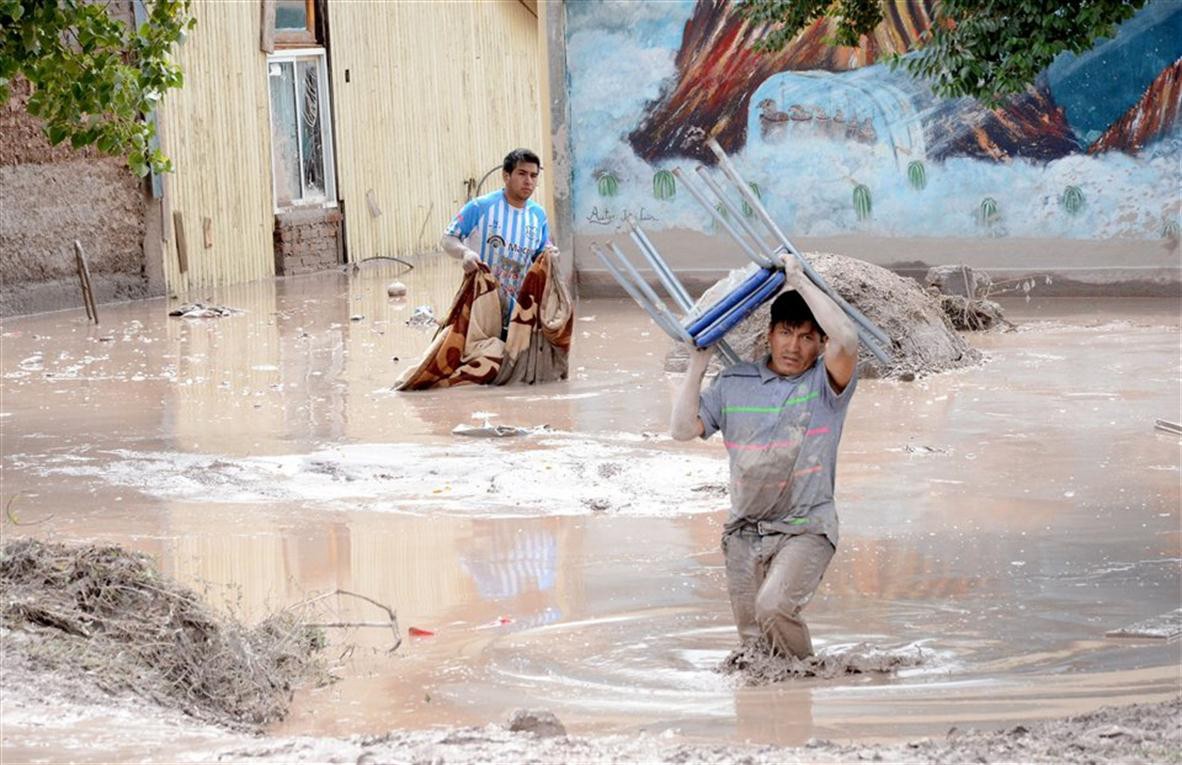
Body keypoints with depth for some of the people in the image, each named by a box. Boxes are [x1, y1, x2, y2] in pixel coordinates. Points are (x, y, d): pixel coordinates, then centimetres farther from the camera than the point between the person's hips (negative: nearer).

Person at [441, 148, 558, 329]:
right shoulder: (480, 207, -8)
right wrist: (465, 253, -25)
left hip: (517, 311, 5)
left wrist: (549, 256, -8)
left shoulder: (538, 215, 7)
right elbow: (448, 239, -4)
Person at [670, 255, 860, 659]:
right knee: (753, 640, 6)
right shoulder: (734, 384, 8)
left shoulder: (825, 383, -4)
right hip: (744, 532, 5)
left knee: (774, 608, -28)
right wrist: (698, 364, 0)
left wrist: (799, 281, -17)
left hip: (805, 530, -5)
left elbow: (846, 338, -24)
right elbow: (683, 428, 4)